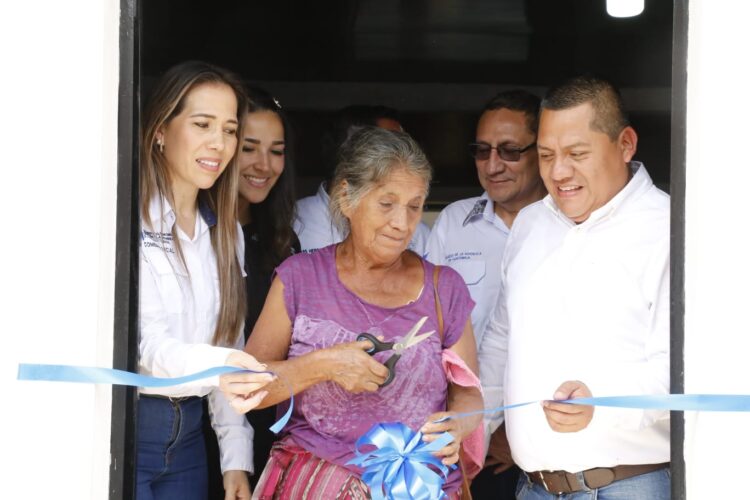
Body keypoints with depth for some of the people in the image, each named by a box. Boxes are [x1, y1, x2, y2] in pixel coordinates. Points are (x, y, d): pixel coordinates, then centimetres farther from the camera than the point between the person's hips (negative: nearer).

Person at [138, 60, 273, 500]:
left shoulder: (225, 232, 14)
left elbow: (230, 344, 12)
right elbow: (141, 342, -20)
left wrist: (236, 457, 6)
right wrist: (218, 365, -37)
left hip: (188, 436, 7)